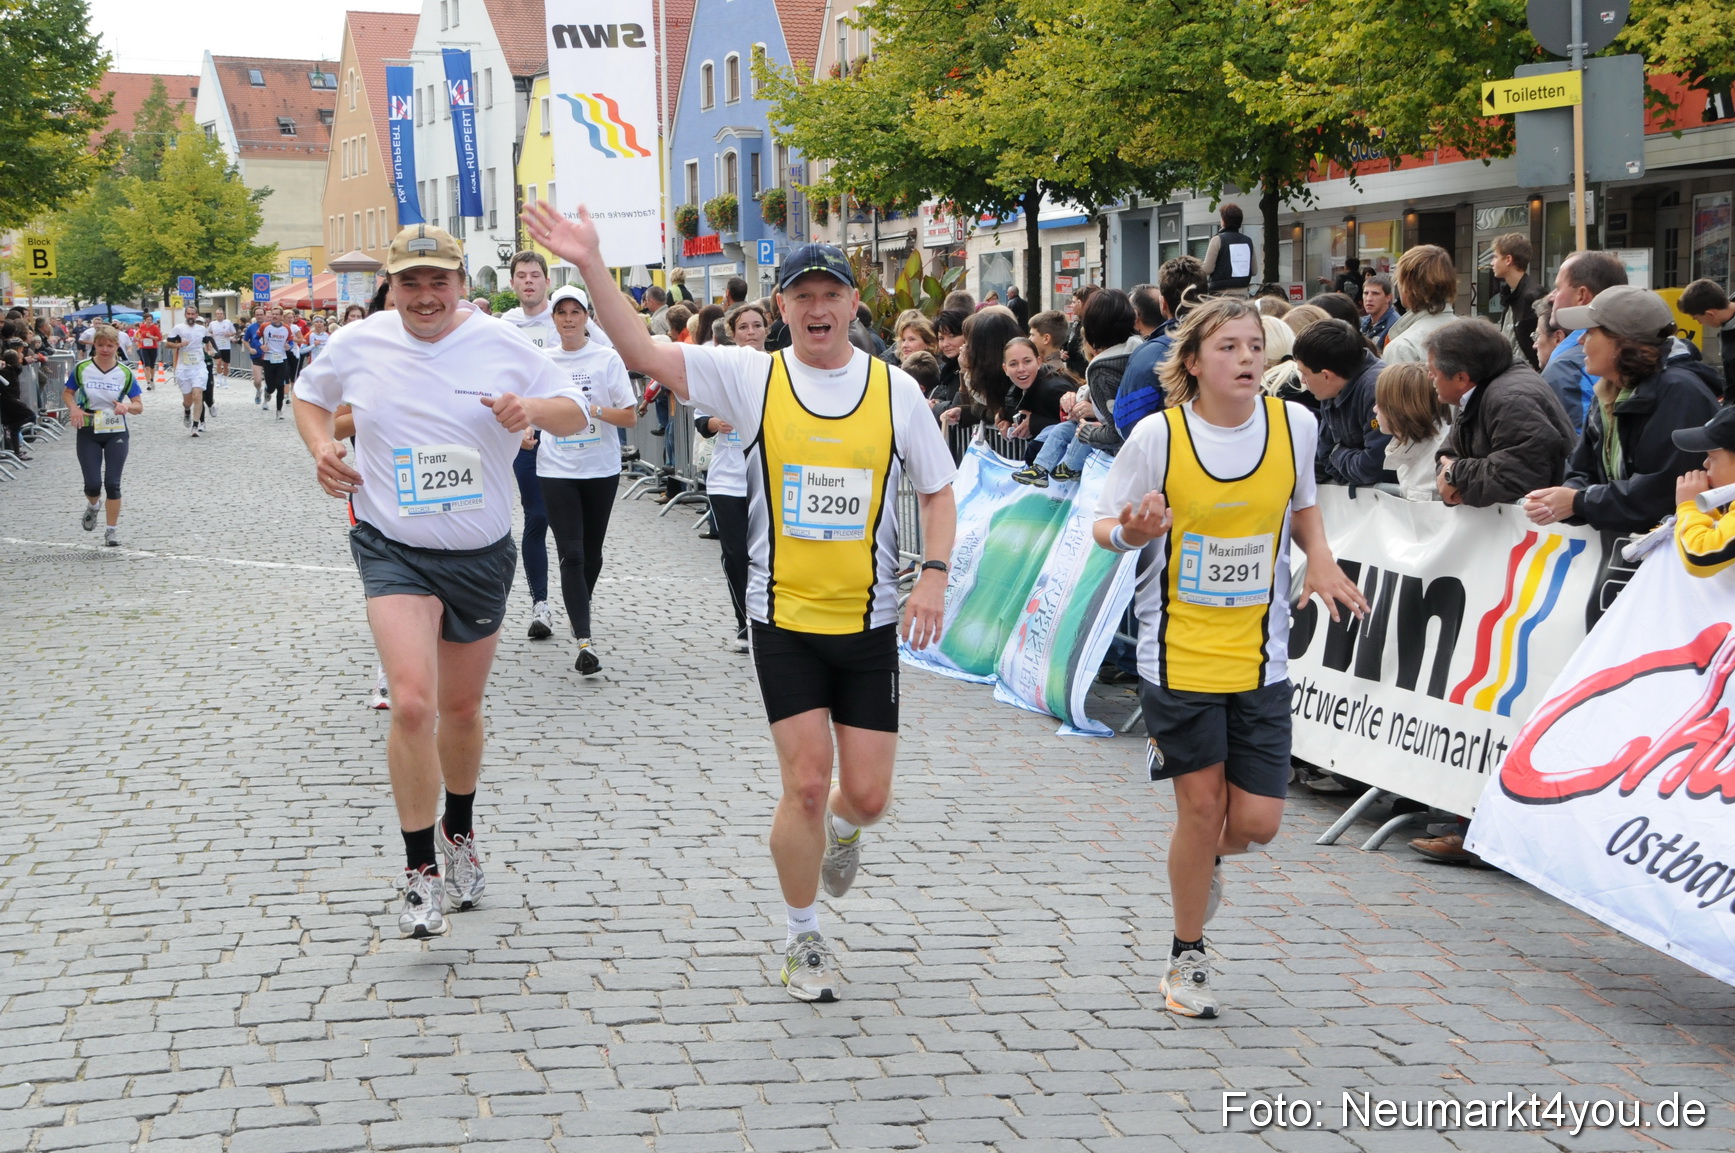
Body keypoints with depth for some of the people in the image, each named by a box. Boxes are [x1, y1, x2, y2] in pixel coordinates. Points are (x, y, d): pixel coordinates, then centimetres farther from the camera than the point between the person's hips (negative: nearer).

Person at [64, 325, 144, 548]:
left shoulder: (125, 373, -3)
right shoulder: (81, 369, -4)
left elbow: (139, 406, 0)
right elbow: (68, 393, 9)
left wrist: (128, 406, -23)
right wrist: (74, 408, -12)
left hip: (116, 433, 0)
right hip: (88, 432, 0)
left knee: (112, 483, -5)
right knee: (93, 484, -5)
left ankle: (111, 530, 8)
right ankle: (92, 506, 32)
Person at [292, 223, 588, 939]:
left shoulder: (503, 348, -5)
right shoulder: (357, 346, -2)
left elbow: (575, 414, 2)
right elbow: (309, 395, 17)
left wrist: (535, 408, -20)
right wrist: (321, 446, -3)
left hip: (482, 555, 2)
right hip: (393, 551, -1)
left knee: (461, 709, 16)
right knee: (412, 704, -20)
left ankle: (460, 832, 43)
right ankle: (420, 871, -9)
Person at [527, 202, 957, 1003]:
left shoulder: (895, 389, 1)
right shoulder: (753, 376, -3)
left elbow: (938, 490, 8)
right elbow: (644, 353, -11)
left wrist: (933, 574, -7)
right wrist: (592, 267, -21)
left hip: (870, 622, 2)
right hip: (784, 620, -1)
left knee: (867, 795, 3)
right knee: (806, 783, -5)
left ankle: (842, 832, 42)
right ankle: (804, 942, 16)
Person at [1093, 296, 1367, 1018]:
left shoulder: (1293, 424, -2)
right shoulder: (1158, 436, -11)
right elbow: (1104, 523, 0)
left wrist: (1320, 561, -1)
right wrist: (1130, 534, -23)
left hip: (1259, 656, 3)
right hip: (1178, 654, -3)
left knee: (1257, 821, -1)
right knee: (1201, 808, 1)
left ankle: (1204, 862, 38)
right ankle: (1187, 960, 24)